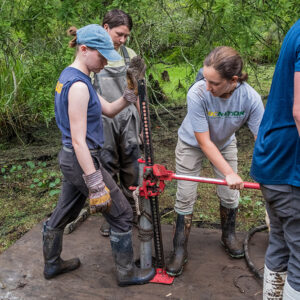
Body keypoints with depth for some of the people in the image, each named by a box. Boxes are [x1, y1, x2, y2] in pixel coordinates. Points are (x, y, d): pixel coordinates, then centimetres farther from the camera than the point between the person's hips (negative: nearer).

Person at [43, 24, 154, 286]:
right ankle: (126, 272, 22)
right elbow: (78, 141, -25)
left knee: (64, 213, 24)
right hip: (82, 161, -10)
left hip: (70, 159, 10)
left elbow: (108, 109, 10)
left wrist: (130, 95, -7)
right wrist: (95, 185, -24)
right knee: (122, 214, 6)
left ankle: (52, 264, 44)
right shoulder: (78, 85, -22)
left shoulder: (70, 77, 8)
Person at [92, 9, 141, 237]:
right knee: (108, 167, 7)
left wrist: (139, 118, 14)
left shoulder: (129, 55, 5)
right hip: (104, 119, -3)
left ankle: (131, 209, 28)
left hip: (128, 117, 3)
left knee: (131, 166, 9)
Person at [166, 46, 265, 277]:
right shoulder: (197, 94, -37)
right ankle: (180, 250, 14)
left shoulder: (250, 98, -31)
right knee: (185, 198, -2)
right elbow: (204, 142, -31)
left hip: (225, 144, 2)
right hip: (192, 144, -2)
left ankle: (229, 236, 37)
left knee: (230, 195, 7)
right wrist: (229, 172, -35)